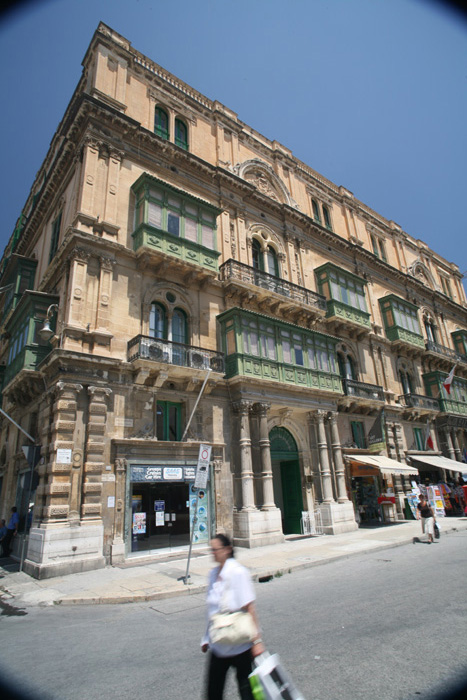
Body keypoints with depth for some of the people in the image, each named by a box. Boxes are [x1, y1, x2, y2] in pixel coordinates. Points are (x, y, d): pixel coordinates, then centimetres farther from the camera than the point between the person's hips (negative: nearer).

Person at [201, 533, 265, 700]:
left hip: (240, 646, -6)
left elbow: (249, 608, -18)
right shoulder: (214, 574, 3)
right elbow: (212, 610, 12)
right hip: (218, 646, 6)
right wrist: (207, 638, 15)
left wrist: (257, 640, -17)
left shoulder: (237, 572, -18)